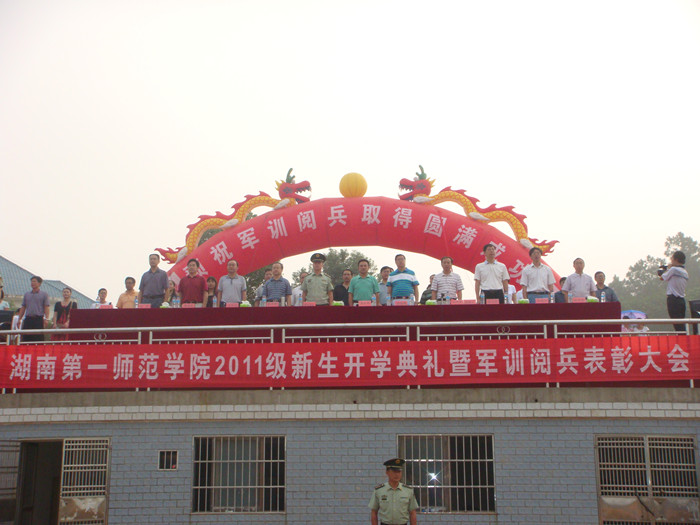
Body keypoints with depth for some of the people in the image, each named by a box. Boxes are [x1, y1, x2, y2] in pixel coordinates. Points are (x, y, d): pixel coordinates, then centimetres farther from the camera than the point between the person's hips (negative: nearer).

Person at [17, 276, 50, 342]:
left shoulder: (44, 294, 6)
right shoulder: (26, 294, 18)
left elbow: (46, 308, -1)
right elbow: (23, 308, 18)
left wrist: (46, 319, -14)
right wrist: (19, 319, 10)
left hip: (38, 319, -4)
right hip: (28, 319, 4)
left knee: (38, 339, -7)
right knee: (25, 338, 0)